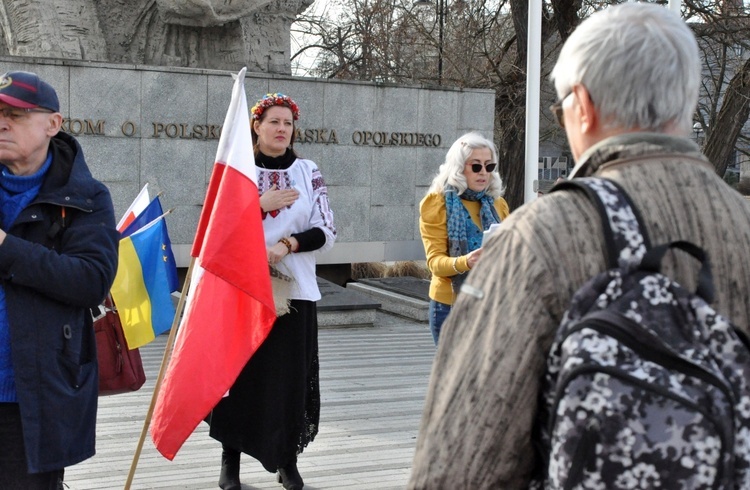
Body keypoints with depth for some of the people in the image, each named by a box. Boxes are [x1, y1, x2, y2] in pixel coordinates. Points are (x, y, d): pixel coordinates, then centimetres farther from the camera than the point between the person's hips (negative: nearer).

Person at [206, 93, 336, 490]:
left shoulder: (307, 172, 6)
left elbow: (326, 232, 1)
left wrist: (287, 245, -14)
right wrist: (260, 204, -12)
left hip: (294, 291, 1)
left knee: (292, 376, 1)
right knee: (240, 374, 2)